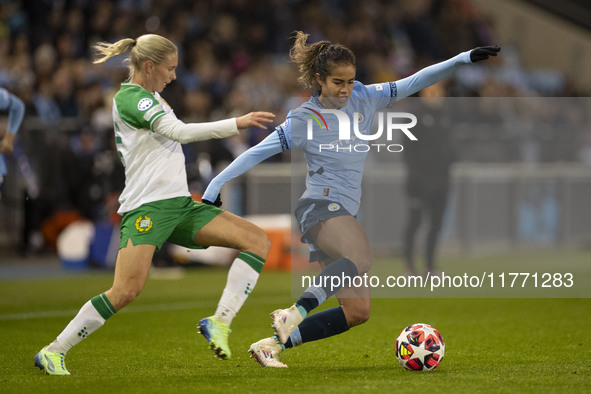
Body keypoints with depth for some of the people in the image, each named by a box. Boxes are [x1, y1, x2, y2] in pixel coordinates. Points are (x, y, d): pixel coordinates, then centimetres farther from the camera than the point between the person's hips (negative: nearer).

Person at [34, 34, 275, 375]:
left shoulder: (150, 98, 21)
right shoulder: (129, 98, -8)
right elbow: (179, 131, -20)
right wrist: (236, 124, -20)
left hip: (180, 205, 9)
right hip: (147, 206, -9)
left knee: (258, 241, -5)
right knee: (127, 290, -23)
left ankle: (219, 323, -15)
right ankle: (53, 352, -9)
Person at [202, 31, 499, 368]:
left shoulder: (363, 100, 10)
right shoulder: (304, 120, -4)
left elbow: (412, 84, 11)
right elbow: (257, 153, -1)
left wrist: (463, 59, 5)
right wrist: (216, 185, -4)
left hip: (345, 215, 7)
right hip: (320, 206, -7)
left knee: (358, 312, -3)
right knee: (361, 258, -40)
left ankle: (272, 345, -3)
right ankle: (296, 312, -51)